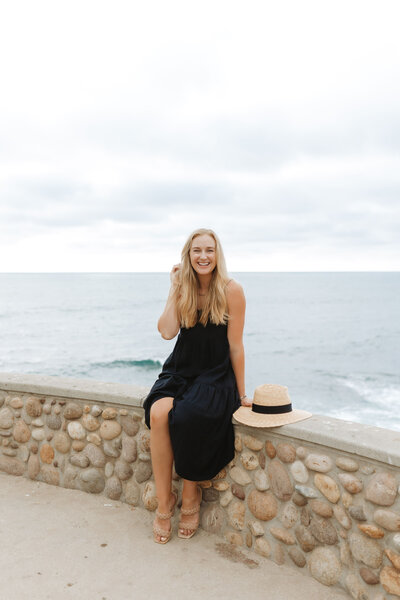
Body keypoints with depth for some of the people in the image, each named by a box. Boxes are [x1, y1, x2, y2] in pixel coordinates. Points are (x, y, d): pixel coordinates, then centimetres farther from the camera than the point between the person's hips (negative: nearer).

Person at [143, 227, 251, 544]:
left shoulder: (231, 290, -9)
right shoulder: (183, 289, 4)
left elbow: (235, 346, -7)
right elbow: (167, 331, -11)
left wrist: (241, 394, -3)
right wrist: (176, 289, -9)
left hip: (216, 376, -3)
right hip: (181, 371, 4)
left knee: (188, 417, -32)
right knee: (157, 412, -27)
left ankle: (191, 495, -6)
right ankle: (165, 501, -12)